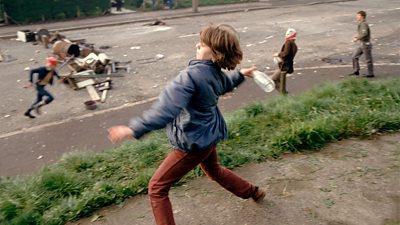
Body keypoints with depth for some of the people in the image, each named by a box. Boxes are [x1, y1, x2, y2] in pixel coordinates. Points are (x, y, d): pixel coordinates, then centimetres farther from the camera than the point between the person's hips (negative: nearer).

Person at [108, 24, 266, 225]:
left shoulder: (192, 74, -29)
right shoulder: (217, 73, -3)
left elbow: (167, 108, -39)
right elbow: (227, 84, 23)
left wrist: (134, 129, -43)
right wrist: (240, 74, 43)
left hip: (194, 142, -9)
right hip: (209, 136, 9)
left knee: (157, 188, 3)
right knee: (213, 170, 37)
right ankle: (253, 192, 55)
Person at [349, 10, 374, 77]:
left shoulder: (364, 24, -18)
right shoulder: (361, 24, 11)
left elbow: (365, 33, -31)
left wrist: (357, 39, -23)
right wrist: (357, 36, 13)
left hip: (366, 44, -10)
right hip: (362, 44, 10)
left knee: (368, 59, 1)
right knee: (355, 57, 10)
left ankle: (370, 74, 10)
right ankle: (356, 71, 17)